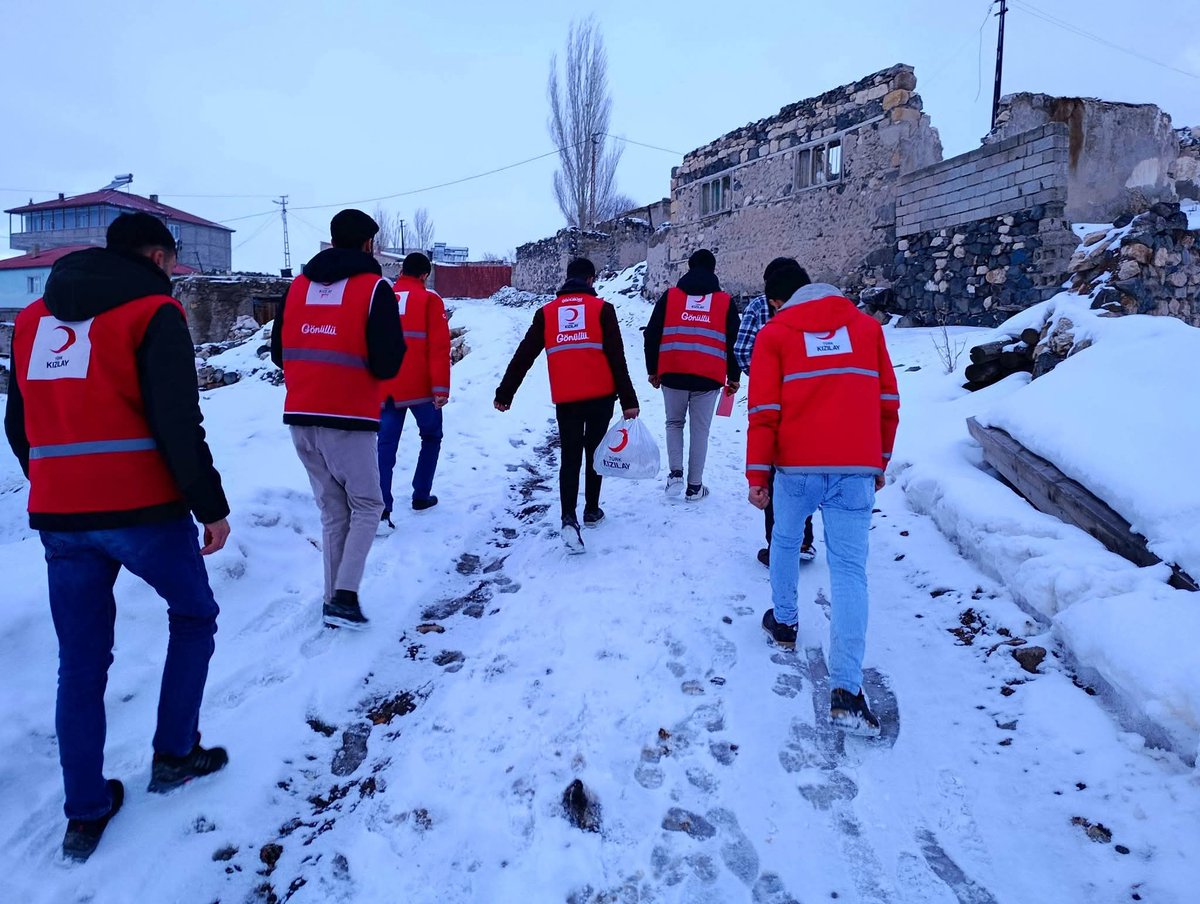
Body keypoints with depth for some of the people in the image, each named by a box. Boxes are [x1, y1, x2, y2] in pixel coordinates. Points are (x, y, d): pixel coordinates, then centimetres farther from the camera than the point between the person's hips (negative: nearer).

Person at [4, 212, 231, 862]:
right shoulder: (153, 311, -6)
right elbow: (178, 424, -16)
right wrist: (212, 507, -9)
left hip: (57, 516, 6)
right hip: (142, 510, -5)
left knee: (81, 661, 13)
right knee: (193, 615, 18)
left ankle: (86, 811, 20)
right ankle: (175, 755, 22)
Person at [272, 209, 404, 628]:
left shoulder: (298, 285, 11)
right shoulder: (374, 288, -6)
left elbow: (279, 352, 14)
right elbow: (388, 364, -13)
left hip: (300, 418, 5)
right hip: (348, 420, -5)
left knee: (333, 510, 16)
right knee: (367, 506, 10)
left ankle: (335, 598, 18)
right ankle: (344, 596, -1)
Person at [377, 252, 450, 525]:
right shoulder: (429, 300, -2)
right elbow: (439, 346, -10)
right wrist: (441, 388, -10)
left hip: (386, 388, 3)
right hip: (421, 387, -3)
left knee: (386, 444, 5)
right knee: (431, 437, 19)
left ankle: (381, 505, -8)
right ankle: (421, 495, 21)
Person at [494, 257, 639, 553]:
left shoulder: (546, 313, 9)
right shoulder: (602, 309, 1)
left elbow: (523, 357, 7)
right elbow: (617, 359, -5)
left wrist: (504, 394, 12)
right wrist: (628, 400, -3)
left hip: (565, 400, 1)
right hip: (600, 396, -1)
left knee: (569, 457, 6)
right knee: (594, 452, 18)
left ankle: (569, 518, -13)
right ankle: (591, 511, 28)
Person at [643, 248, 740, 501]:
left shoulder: (669, 296, 6)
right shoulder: (726, 301, 6)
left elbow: (652, 336, 5)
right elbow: (734, 342, 7)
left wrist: (653, 370, 15)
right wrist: (733, 377, 17)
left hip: (673, 375, 1)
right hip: (708, 377, 0)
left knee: (674, 423, 19)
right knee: (700, 430, 8)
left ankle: (675, 473, 4)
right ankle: (694, 486, 12)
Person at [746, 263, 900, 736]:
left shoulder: (774, 333, 3)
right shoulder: (867, 325, 12)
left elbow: (764, 411, -3)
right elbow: (887, 401, 12)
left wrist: (757, 475, 2)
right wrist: (880, 460, 22)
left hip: (797, 466, -1)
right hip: (857, 469, 1)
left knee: (785, 542, 24)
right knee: (849, 569, 0)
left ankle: (783, 622, 42)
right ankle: (846, 689, -7)